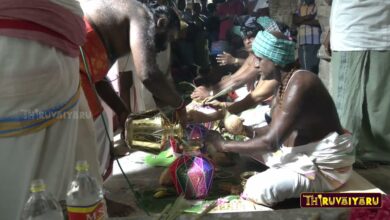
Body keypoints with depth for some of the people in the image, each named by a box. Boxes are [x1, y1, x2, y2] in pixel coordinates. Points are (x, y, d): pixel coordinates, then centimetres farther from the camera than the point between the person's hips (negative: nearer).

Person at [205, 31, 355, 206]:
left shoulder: (299, 84, -26)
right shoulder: (285, 82, 4)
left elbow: (271, 142, -29)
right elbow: (275, 130, 9)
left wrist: (224, 146, -21)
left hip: (324, 166, -10)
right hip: (301, 154, 10)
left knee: (259, 188, -27)